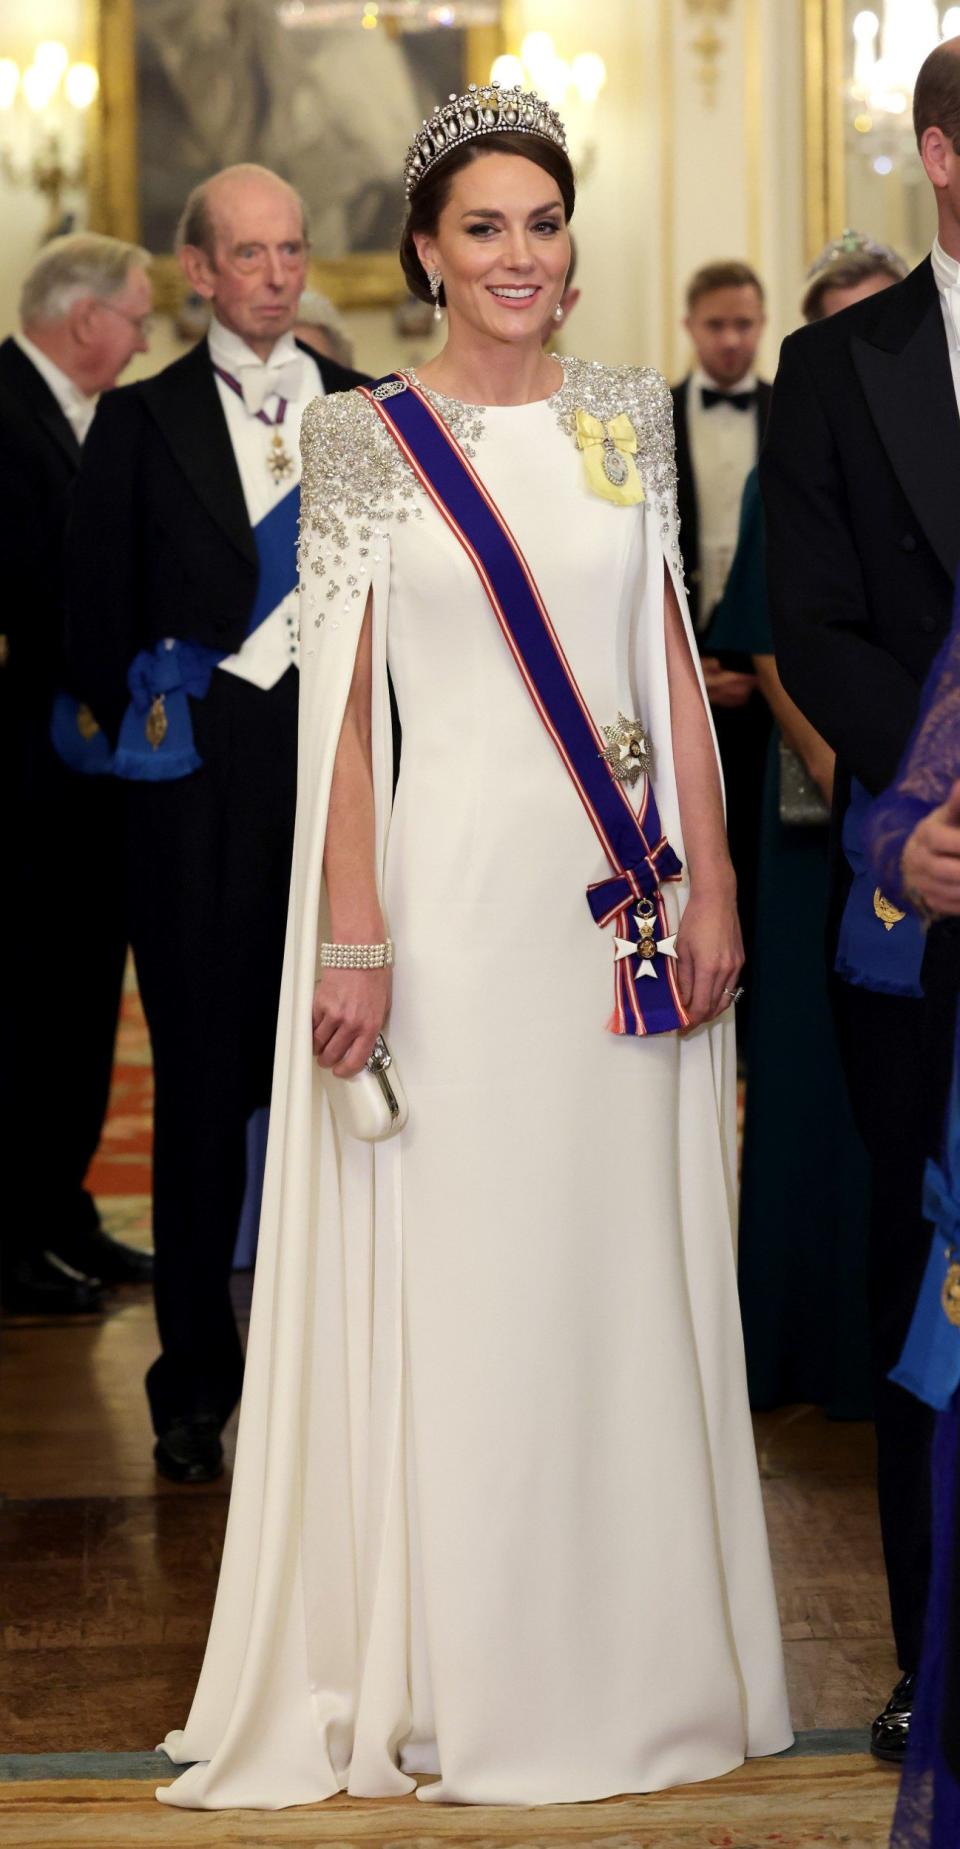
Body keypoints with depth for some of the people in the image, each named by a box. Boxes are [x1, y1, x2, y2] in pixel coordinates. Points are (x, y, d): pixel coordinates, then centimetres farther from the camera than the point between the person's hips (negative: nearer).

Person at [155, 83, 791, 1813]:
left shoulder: (627, 416, 9)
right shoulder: (365, 439, -1)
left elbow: (677, 664, 9)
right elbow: (341, 703, -4)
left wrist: (714, 884, 2)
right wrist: (353, 936, -11)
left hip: (627, 899, 3)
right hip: (453, 887, -3)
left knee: (629, 1270, 8)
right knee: (455, 1276, 1)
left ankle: (637, 1653, 21)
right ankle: (463, 1682, 13)